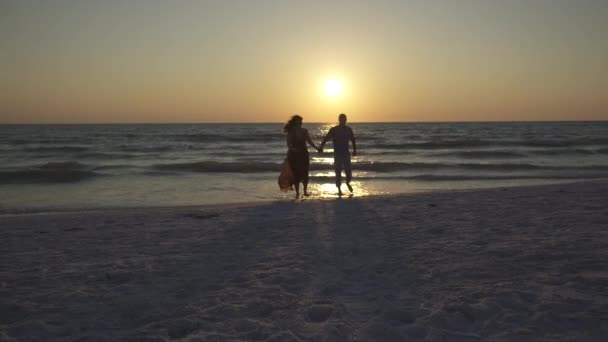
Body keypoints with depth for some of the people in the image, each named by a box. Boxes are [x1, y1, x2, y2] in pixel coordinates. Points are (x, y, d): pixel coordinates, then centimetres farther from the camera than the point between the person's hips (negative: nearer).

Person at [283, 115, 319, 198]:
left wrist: (317, 148, 3)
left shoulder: (304, 131, 4)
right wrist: (292, 148, -30)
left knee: (305, 173, 1)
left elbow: (309, 141, 11)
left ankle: (305, 191, 15)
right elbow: (289, 144, -10)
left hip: (304, 154, 3)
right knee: (296, 174, -3)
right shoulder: (290, 133, -5)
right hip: (294, 155, -2)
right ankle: (297, 192, 6)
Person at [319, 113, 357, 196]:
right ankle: (339, 189, 11)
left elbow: (353, 140, 15)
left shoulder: (348, 129, 4)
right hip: (337, 154, -2)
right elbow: (326, 138, -12)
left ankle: (348, 183, 31)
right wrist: (321, 147, -26)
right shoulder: (333, 130, -5)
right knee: (338, 172, 0)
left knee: (348, 171, 1)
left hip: (346, 154, 2)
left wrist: (354, 150, 7)